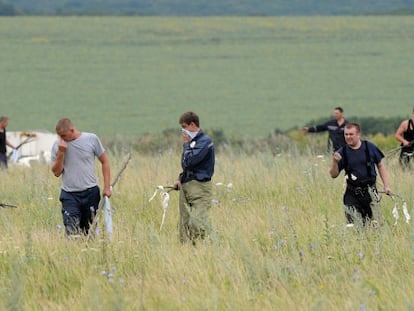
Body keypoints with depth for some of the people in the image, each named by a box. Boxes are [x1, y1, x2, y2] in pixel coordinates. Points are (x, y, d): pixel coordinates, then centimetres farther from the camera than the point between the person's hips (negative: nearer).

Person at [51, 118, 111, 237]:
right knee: (72, 234, -13)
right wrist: (61, 153, -12)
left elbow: (104, 161, 7)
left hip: (90, 192, 0)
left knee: (89, 232, 5)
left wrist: (107, 187, 2)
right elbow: (56, 172, 2)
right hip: (69, 195, 0)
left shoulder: (91, 139, -1)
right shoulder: (58, 145, 2)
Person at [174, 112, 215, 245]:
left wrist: (186, 144, -4)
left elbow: (189, 161, -18)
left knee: (197, 222, -20)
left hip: (199, 187, -9)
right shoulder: (192, 141, 18)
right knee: (185, 223, 5)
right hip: (186, 186, 9)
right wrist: (181, 179, 10)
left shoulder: (204, 141, -8)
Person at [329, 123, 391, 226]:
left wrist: (386, 185, 4)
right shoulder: (342, 152, 0)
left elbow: (380, 165, 8)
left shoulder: (370, 147, -1)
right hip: (352, 194, 0)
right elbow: (334, 175, 3)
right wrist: (335, 162, -17)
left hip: (370, 191, 0)